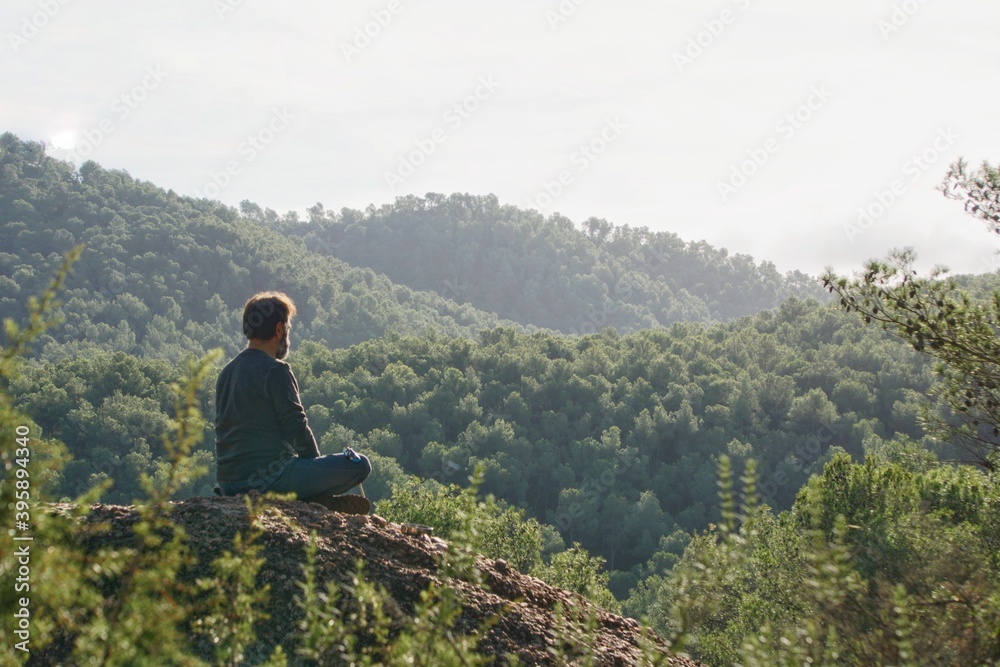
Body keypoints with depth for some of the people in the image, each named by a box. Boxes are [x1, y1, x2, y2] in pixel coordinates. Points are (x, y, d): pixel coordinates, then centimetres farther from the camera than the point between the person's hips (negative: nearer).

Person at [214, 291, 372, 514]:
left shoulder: (226, 372, 14)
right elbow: (296, 427, -11)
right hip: (268, 476, -8)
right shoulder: (275, 370, -11)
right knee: (359, 465, -4)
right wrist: (317, 463, 7)